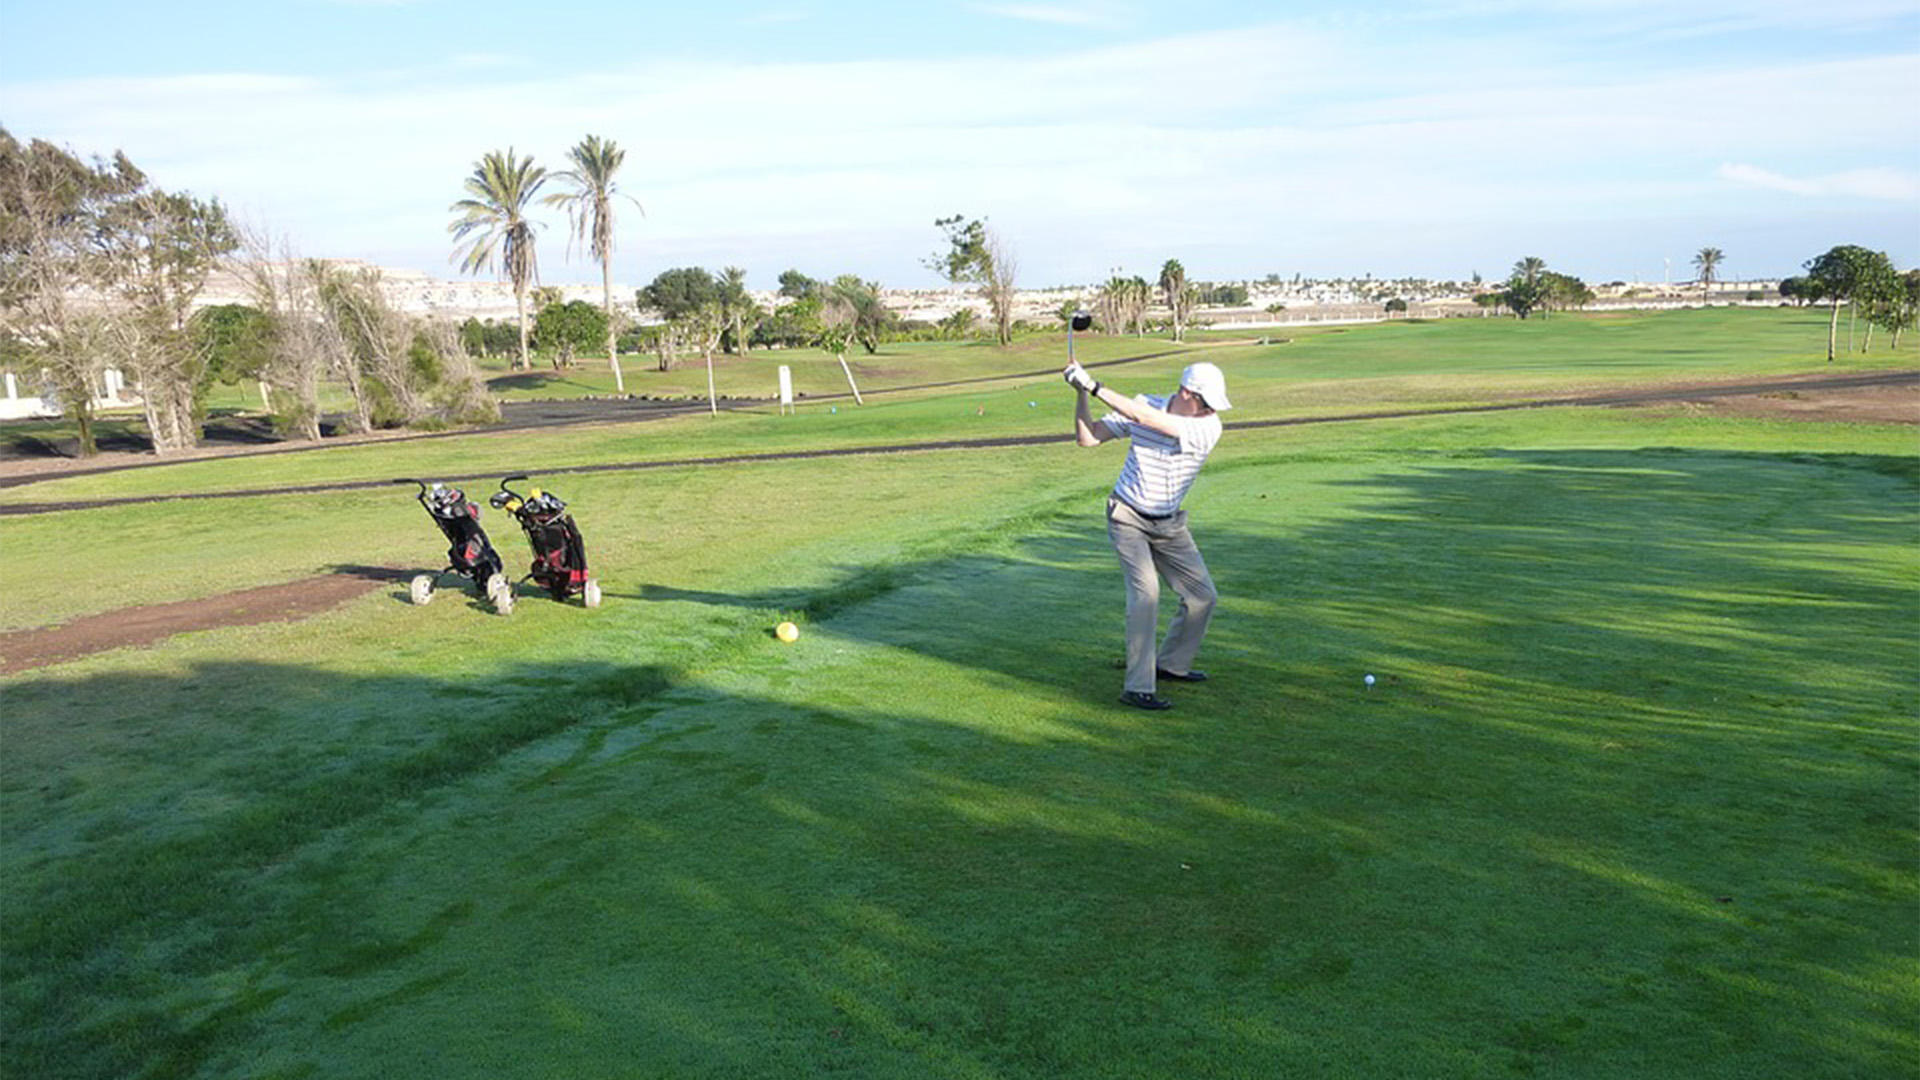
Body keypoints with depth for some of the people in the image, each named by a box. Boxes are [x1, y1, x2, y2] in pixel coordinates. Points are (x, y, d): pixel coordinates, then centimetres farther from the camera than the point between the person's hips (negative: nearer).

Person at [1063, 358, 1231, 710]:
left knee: (1203, 596, 6)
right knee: (1145, 591, -22)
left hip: (1170, 524, 3)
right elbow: (1087, 437, -11)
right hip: (1128, 518, -3)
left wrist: (1095, 387, -33)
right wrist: (1082, 394, -26)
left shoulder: (1210, 428, -17)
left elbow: (1146, 418, -30)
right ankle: (1138, 687, -19)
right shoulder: (1144, 404, -14)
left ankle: (1171, 664, 30)